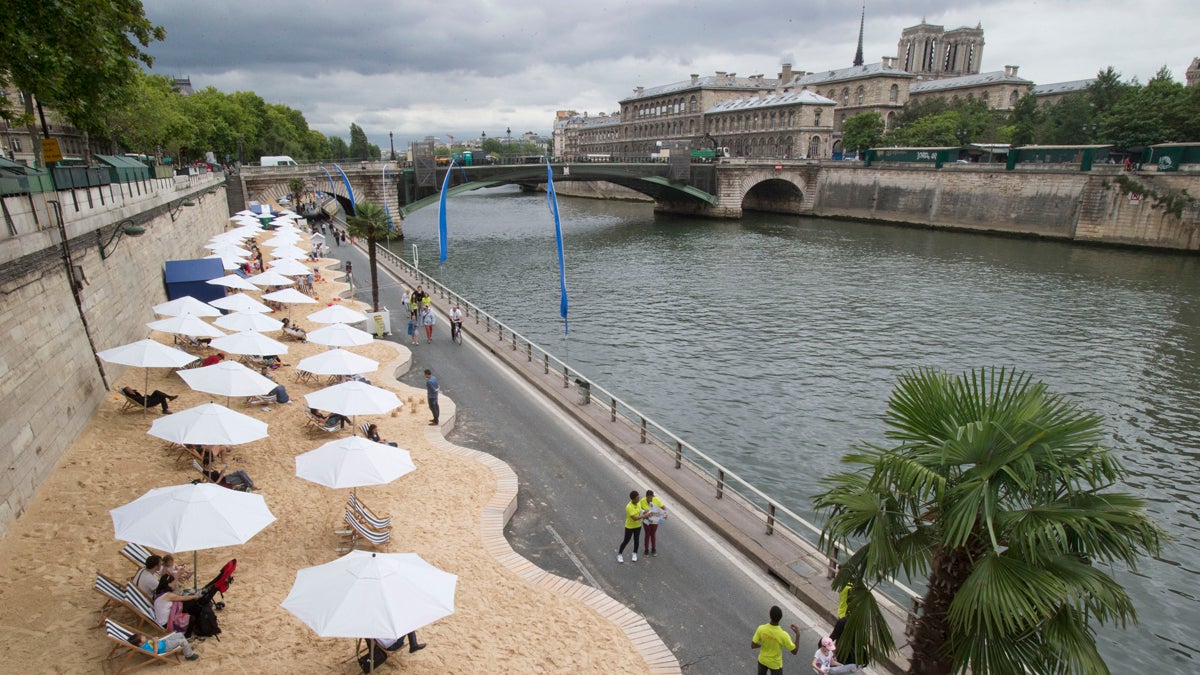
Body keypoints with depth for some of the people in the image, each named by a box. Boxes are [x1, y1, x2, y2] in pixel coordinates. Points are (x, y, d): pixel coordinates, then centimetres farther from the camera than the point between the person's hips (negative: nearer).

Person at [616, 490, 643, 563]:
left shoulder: (638, 503, -11)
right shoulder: (629, 507, -33)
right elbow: (634, 518, -34)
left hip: (638, 526, 6)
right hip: (629, 527, -6)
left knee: (636, 540, 19)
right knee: (626, 541, 9)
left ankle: (635, 554, 42)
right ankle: (620, 554, 31)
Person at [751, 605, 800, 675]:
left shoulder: (761, 629, -26)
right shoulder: (783, 635, -34)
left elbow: (753, 646, -15)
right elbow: (795, 651, -19)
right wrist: (798, 634, -14)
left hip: (762, 660, 3)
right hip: (775, 664, -3)